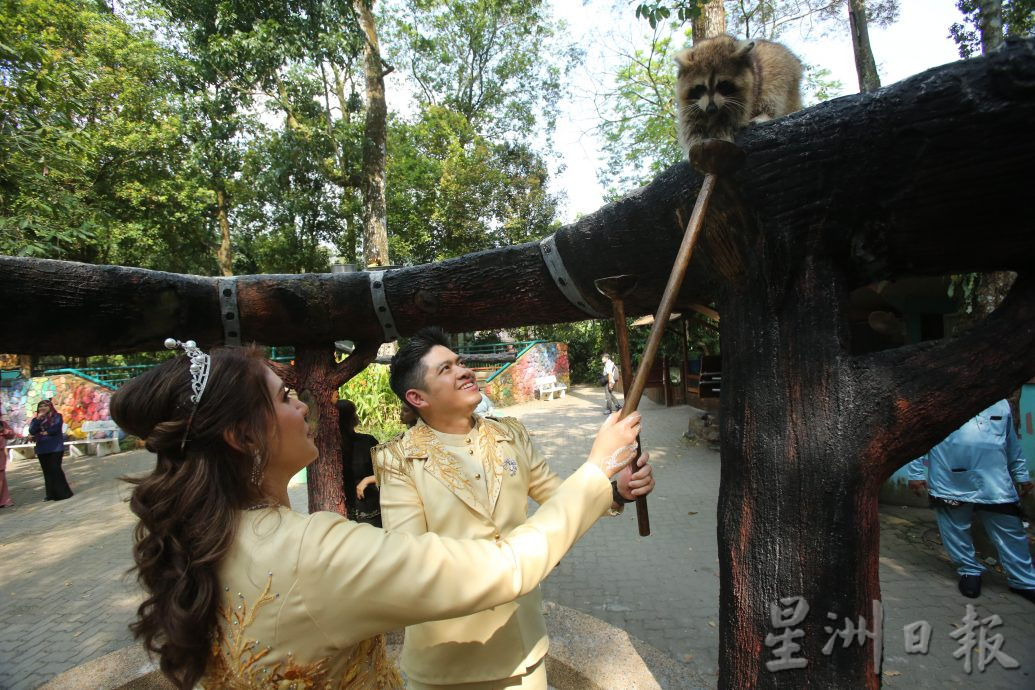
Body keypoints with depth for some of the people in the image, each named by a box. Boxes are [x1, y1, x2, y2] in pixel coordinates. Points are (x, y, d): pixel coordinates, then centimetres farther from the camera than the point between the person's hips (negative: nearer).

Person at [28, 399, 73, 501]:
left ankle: (62, 493, -1)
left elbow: (55, 429, -13)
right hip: (42, 449, 5)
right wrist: (38, 418, -9)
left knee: (55, 469, -7)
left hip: (55, 448, -5)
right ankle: (51, 494, 13)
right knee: (47, 471, 7)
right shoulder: (36, 419, 12)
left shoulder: (57, 416, 0)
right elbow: (32, 431, -3)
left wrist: (42, 433, 0)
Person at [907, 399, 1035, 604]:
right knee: (955, 530, 9)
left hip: (995, 484, 3)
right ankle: (969, 570, 29)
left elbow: (1012, 445, 23)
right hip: (949, 482, -3)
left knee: (1011, 532, 10)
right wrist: (916, 473, -5)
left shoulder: (1001, 403, 12)